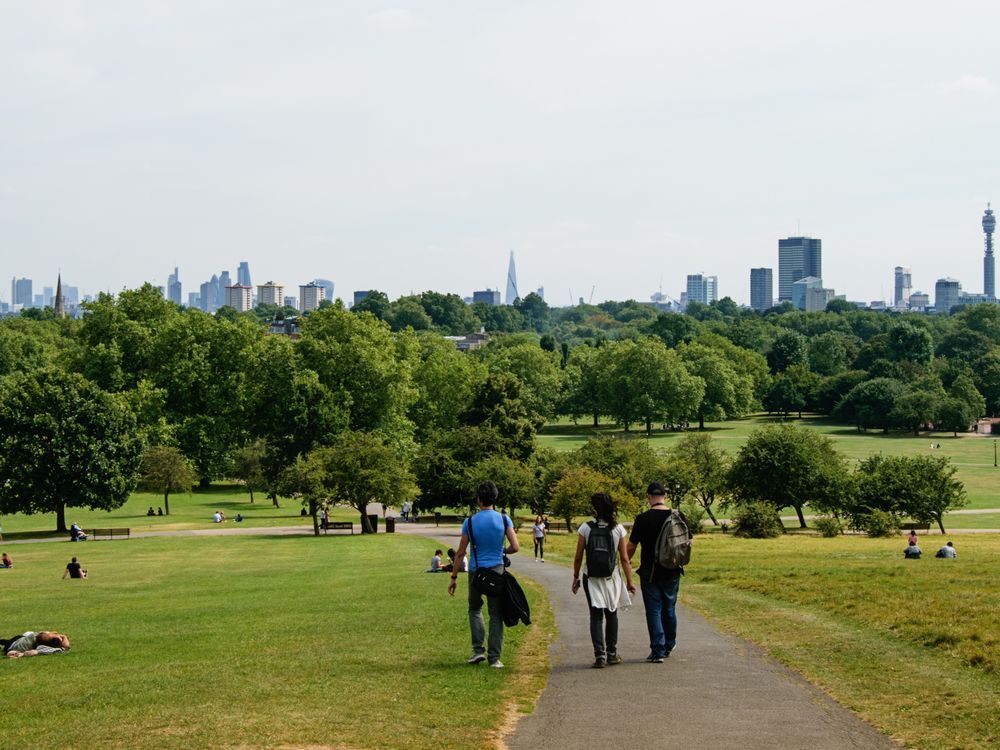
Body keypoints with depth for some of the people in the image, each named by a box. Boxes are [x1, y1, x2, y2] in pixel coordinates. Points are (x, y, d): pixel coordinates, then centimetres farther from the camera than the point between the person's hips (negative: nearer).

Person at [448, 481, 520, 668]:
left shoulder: (470, 523, -4)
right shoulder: (504, 520, -3)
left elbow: (460, 553, -1)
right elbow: (515, 547, -6)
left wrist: (454, 577, 6)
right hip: (497, 571, 0)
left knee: (475, 609, 19)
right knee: (496, 614, 6)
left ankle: (478, 650, 7)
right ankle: (494, 657, 4)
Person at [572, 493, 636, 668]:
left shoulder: (586, 528, -8)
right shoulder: (618, 529, -5)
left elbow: (578, 557, -5)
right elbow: (624, 558, -4)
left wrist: (576, 577, 8)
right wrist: (629, 581, 4)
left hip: (592, 578, -1)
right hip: (612, 577, 1)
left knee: (596, 616, 3)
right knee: (611, 614, 17)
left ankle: (600, 655, -8)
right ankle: (611, 653, 22)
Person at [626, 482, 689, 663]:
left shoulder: (643, 519, -12)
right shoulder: (678, 517, -2)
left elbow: (630, 547, -6)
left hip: (650, 572, -4)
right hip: (672, 572, 4)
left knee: (654, 611, 0)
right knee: (669, 609, 18)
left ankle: (657, 651, -5)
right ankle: (669, 646, 31)